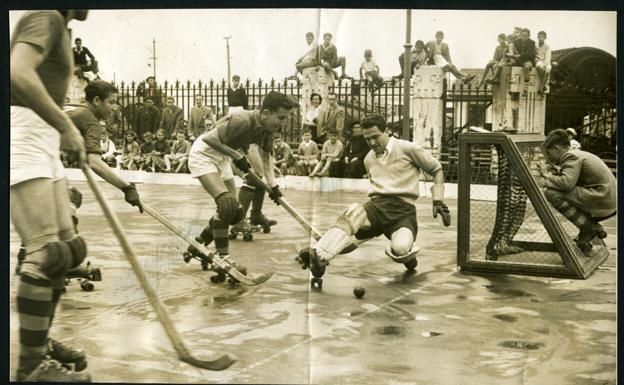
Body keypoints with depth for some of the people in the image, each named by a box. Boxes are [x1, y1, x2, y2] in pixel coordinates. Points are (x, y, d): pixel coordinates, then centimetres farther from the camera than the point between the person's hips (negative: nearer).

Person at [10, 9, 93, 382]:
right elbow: (18, 72, -26)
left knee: (68, 249, 11)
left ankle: (41, 341, 22)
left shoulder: (60, 28, 21)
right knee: (46, 252, -13)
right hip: (22, 142, -10)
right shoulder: (47, 16, -8)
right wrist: (67, 126, -22)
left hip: (43, 146, 10)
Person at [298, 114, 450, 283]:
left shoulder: (407, 149, 4)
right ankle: (318, 257, -54)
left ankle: (407, 256, 6)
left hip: (403, 209, -3)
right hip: (376, 206, 4)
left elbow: (436, 169, 9)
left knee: (400, 249, -35)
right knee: (354, 212, -35)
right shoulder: (369, 159, 22)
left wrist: (438, 201, 2)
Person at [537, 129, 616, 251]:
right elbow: (570, 179, 18)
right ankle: (595, 227, 14)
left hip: (603, 201, -10)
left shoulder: (571, 156, -10)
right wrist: (549, 175, 12)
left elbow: (567, 182, -25)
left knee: (551, 193, -17)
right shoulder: (577, 154, 20)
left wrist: (547, 181, -8)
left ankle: (588, 228, -10)